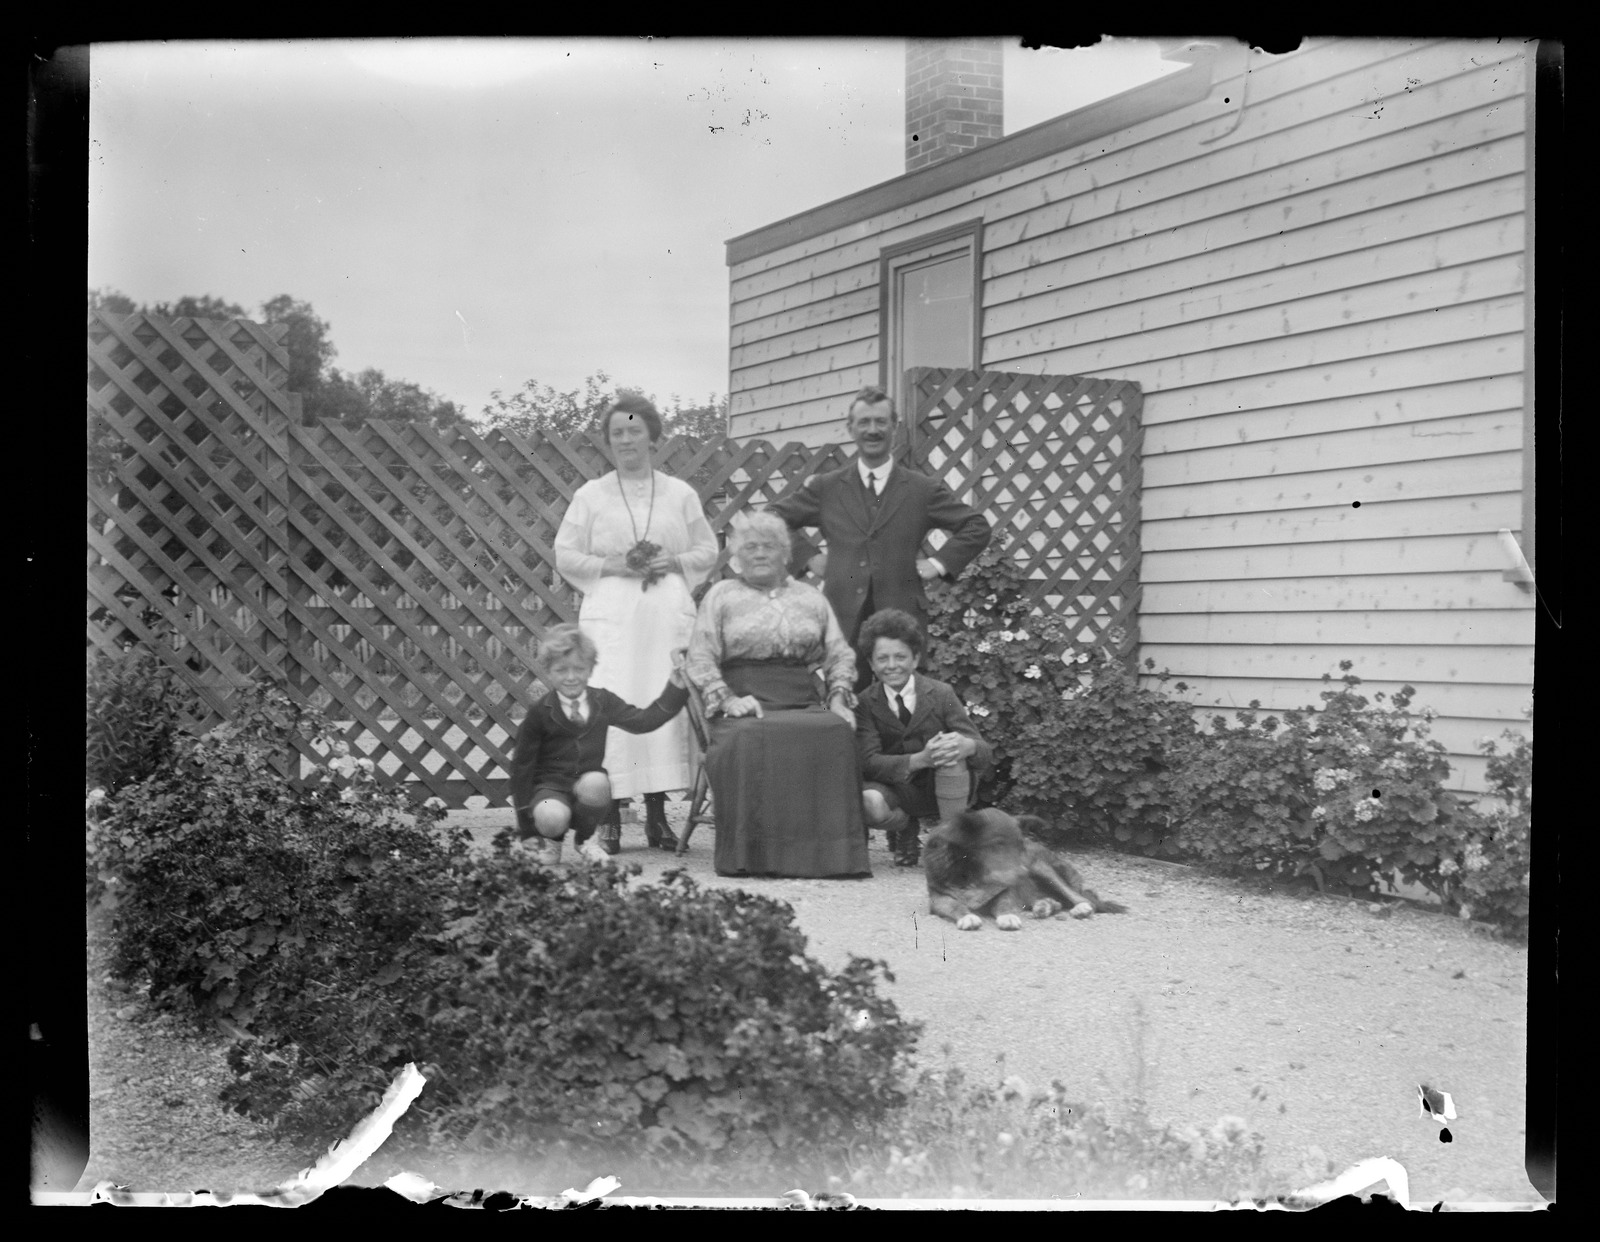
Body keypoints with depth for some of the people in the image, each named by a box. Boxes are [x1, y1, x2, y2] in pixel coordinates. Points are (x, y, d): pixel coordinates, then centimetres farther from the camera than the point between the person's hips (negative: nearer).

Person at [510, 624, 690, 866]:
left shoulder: (602, 701, 4)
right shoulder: (540, 713, -6)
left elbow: (642, 721, 6)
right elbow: (522, 764, -3)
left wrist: (675, 689, -2)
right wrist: (526, 828, -5)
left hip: (588, 785, 3)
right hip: (550, 786, -3)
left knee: (595, 781, -34)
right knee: (552, 817, -37)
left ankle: (584, 839, -2)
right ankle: (551, 839, 6)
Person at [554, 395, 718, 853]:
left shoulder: (681, 494, 13)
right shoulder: (590, 496, 9)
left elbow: (708, 551, 13)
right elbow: (566, 556, 6)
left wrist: (673, 563, -5)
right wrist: (613, 566, -8)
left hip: (668, 612, 2)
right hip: (612, 614, -1)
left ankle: (657, 814, 4)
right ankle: (609, 817, -6)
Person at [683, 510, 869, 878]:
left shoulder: (811, 598, 24)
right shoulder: (721, 595, 16)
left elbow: (840, 655, 21)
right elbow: (699, 659, 6)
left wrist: (839, 698, 2)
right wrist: (727, 698, -10)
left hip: (806, 705, 2)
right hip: (746, 706, -2)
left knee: (837, 733, -32)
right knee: (748, 740, -38)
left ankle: (828, 849, -27)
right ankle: (750, 853, -30)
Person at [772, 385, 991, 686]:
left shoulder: (923, 490, 9)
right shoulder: (825, 488, 10)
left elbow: (976, 527, 12)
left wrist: (940, 563, 2)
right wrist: (803, 558, 4)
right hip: (842, 619, 1)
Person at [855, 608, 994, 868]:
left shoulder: (941, 694, -9)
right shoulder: (867, 703, -6)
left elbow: (986, 754, -14)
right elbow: (869, 761, -19)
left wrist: (968, 746, -41)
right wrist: (919, 759, -37)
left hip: (945, 788, 0)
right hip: (900, 791, 1)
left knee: (954, 750, -32)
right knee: (870, 803, -33)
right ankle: (905, 831, 5)